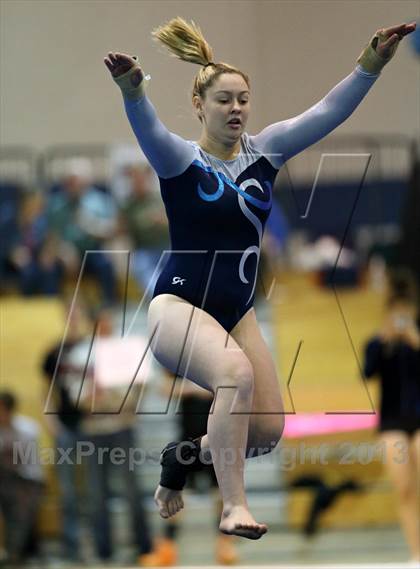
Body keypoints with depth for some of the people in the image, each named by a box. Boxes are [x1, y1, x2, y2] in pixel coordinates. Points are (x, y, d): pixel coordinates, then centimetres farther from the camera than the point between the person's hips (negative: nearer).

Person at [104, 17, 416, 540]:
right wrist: (131, 89, -54)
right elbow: (147, 128, -32)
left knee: (266, 429, -3)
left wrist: (372, 62, -18)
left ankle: (183, 457, 26)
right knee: (236, 374, -35)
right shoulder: (179, 159, -10)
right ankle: (233, 507, -29)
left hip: (236, 311, 6)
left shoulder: (262, 150, 4)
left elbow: (326, 113, -4)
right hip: (179, 305, -6)